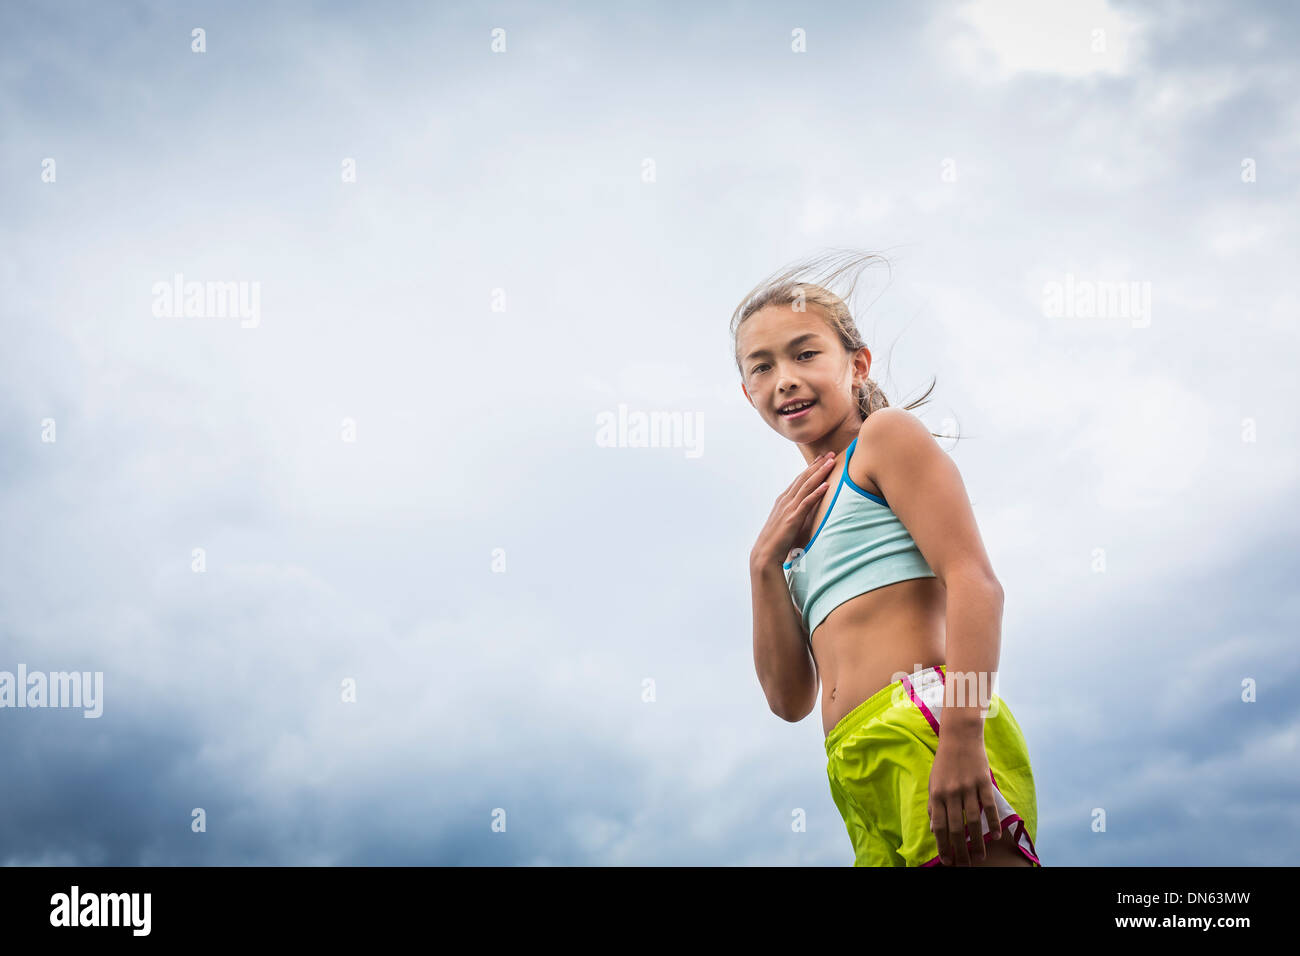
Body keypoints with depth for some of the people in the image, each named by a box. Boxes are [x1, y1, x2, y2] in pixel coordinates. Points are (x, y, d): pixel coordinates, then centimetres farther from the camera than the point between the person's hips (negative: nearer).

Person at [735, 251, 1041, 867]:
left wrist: (962, 733, -21)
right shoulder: (798, 512, 27)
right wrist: (766, 563, 10)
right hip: (861, 775, 7)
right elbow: (791, 699, 21)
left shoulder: (887, 436, 7)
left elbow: (975, 582, -8)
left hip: (925, 722, -7)